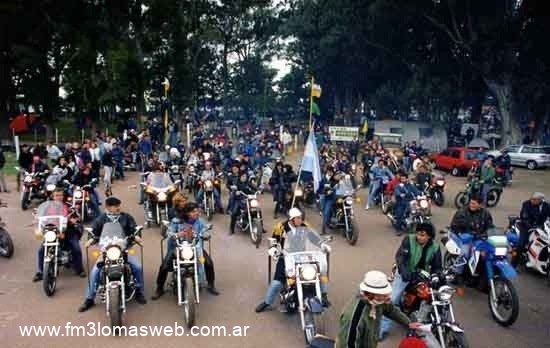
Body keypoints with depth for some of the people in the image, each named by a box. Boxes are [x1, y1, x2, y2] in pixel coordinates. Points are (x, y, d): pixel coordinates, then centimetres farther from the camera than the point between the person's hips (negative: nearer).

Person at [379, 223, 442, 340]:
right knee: (392, 299, -8)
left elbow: (437, 267, -1)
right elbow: (400, 256, -23)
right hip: (405, 273, -3)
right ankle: (383, 327, 2)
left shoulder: (435, 248, -6)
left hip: (422, 275, 3)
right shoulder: (409, 239, -15)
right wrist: (403, 271, -38)